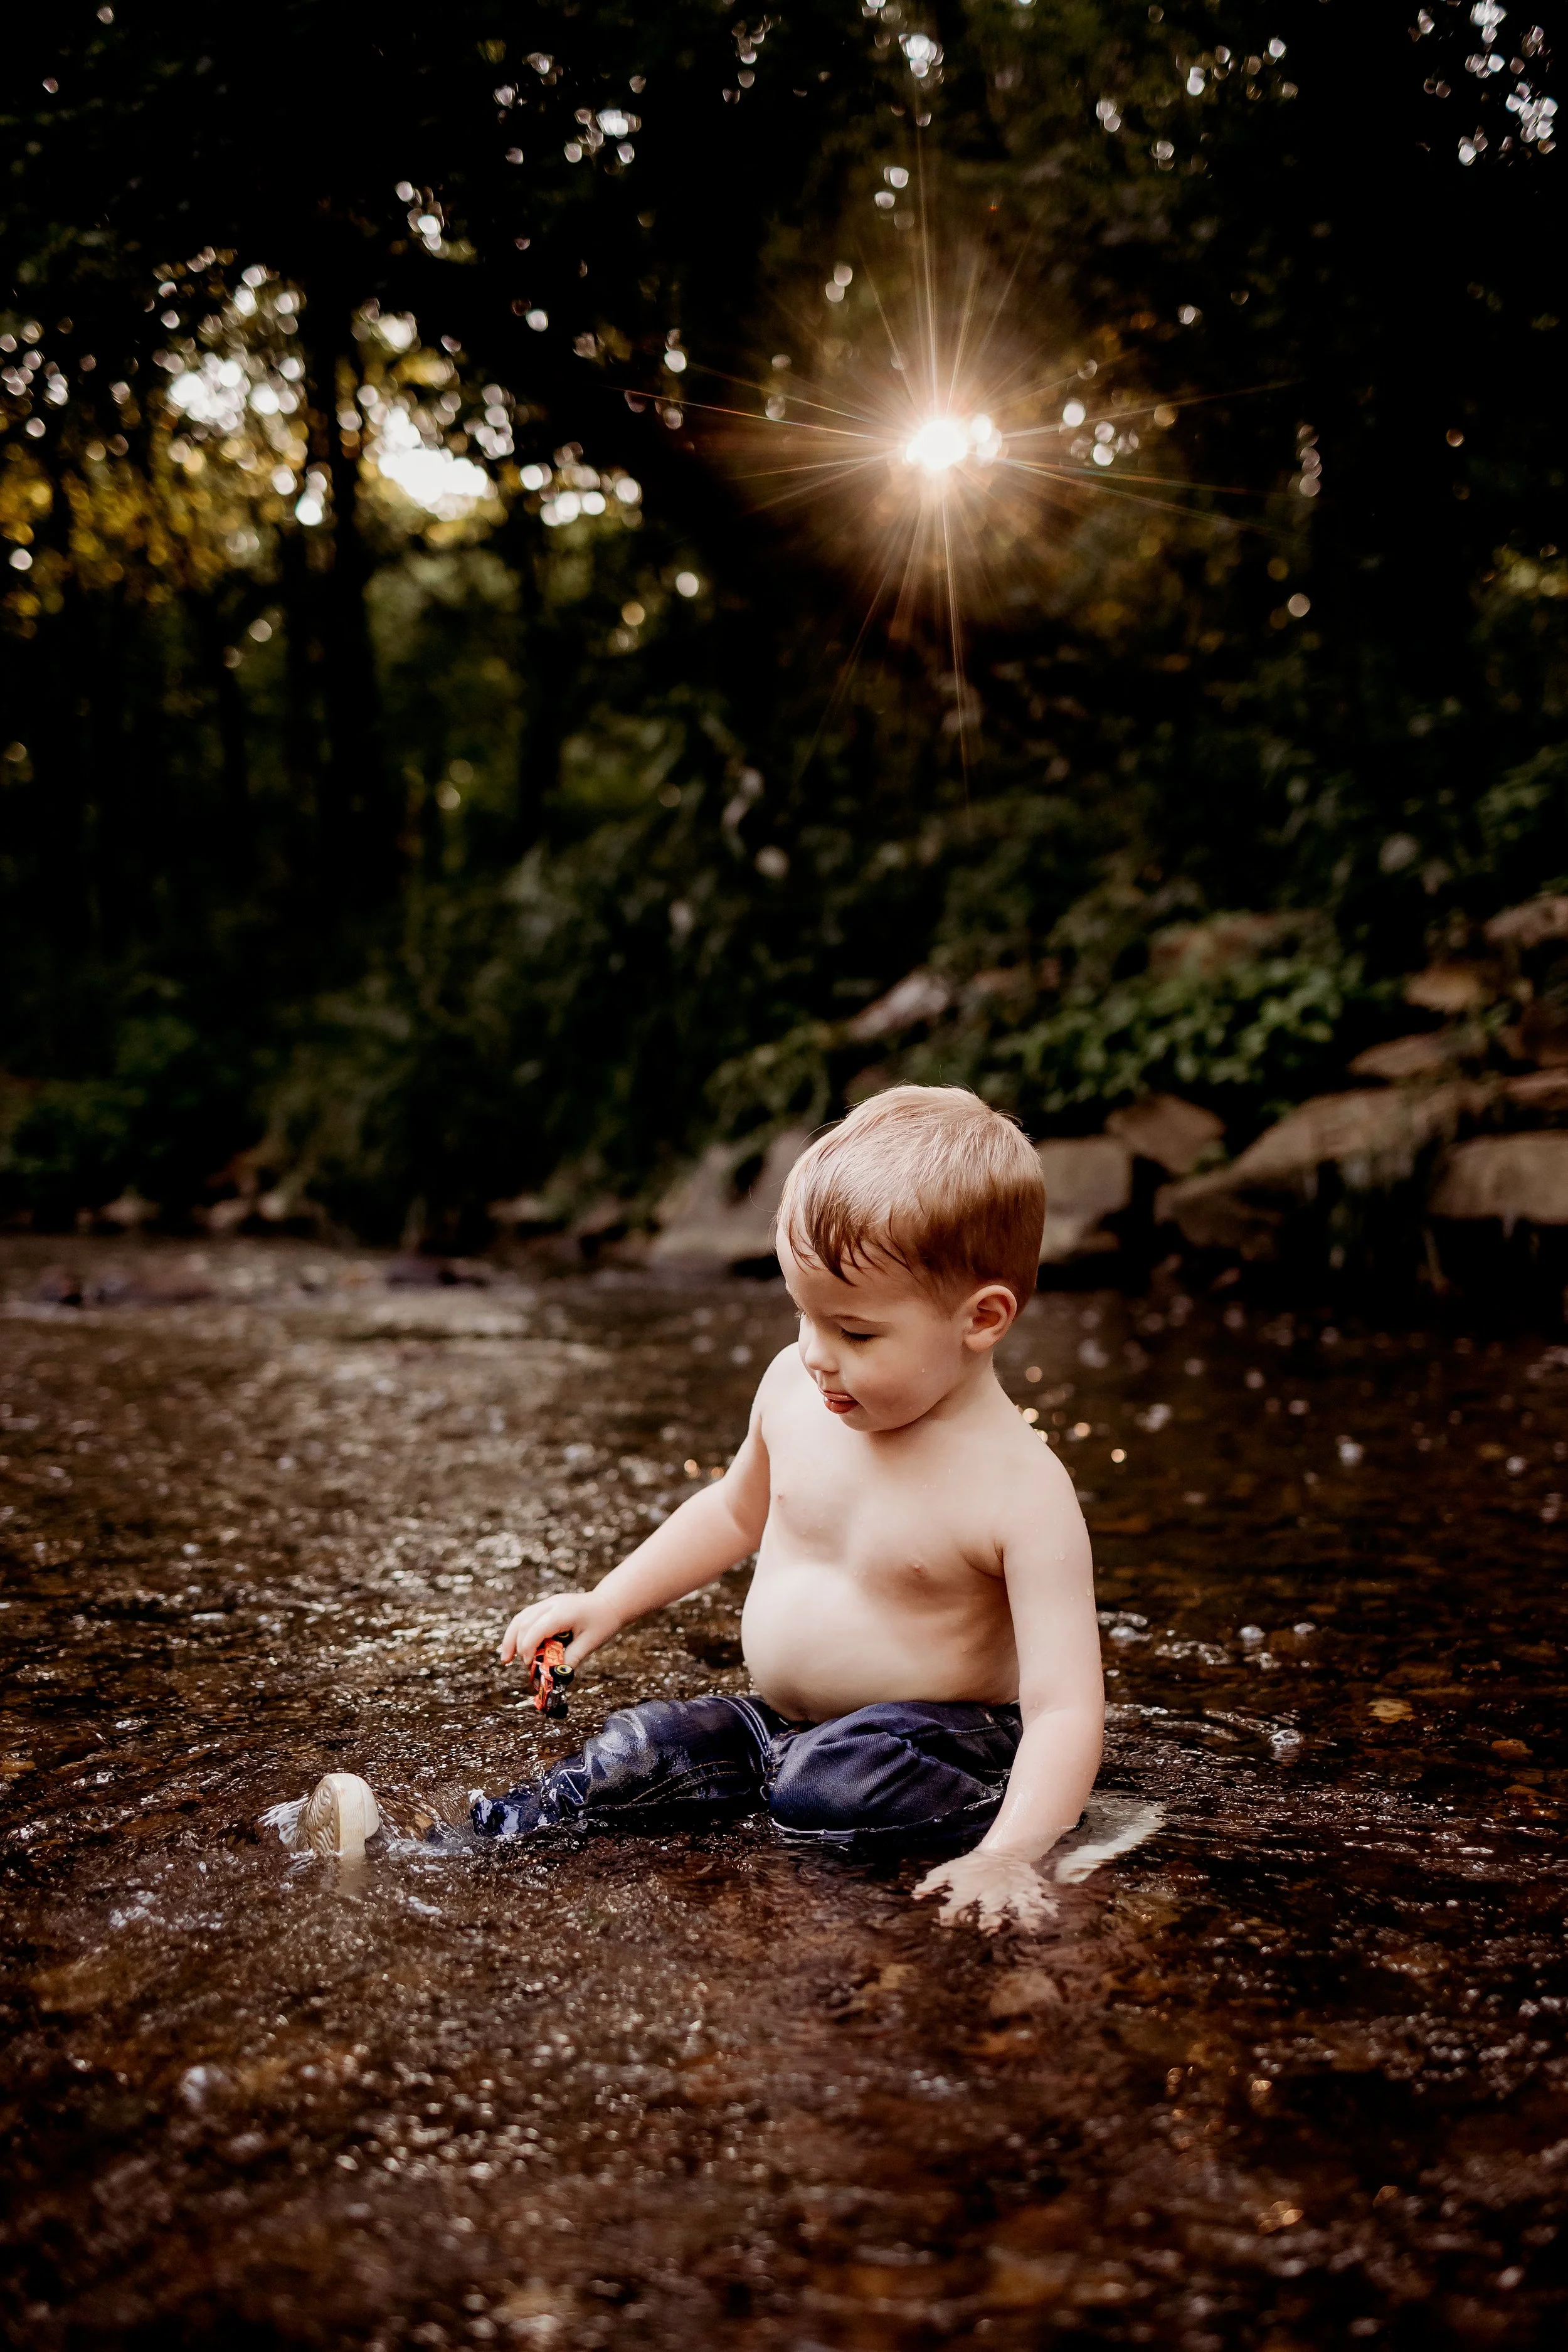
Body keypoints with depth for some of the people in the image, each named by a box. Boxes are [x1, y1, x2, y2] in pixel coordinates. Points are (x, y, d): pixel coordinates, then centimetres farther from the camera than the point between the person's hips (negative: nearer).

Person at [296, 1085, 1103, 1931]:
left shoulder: (1023, 1490, -23)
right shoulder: (793, 1388, -4)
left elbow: (1064, 1706, -27)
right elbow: (736, 1511, 18)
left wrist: (1007, 1855, -41)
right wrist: (608, 1603, 13)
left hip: (943, 1739, -6)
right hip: (774, 1723, 6)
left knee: (828, 1788, -33)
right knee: (641, 1751, -14)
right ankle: (437, 1849, -8)